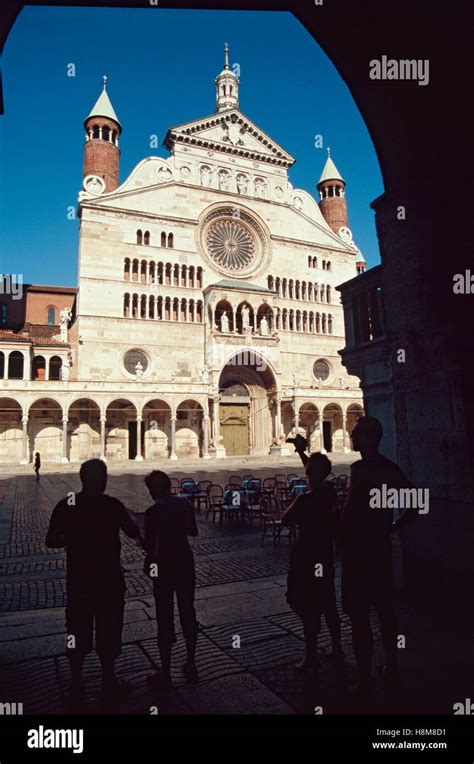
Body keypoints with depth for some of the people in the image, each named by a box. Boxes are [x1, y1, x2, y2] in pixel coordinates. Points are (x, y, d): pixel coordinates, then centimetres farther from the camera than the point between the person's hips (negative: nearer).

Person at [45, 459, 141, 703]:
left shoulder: (65, 506, -8)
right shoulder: (113, 505, -15)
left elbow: (52, 541, -4)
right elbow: (134, 533, -3)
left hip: (78, 580, 3)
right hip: (109, 579, -2)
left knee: (78, 630, 17)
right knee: (108, 630, 13)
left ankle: (76, 685, 30)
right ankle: (109, 682, 26)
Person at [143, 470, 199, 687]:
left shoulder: (153, 511, -16)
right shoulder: (184, 503, -1)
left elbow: (149, 545, -14)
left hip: (164, 566, -5)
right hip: (185, 563, 5)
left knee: (165, 617, 8)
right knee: (188, 612, 16)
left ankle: (165, 672, 19)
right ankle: (191, 665, 29)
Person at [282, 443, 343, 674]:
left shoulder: (304, 499, -23)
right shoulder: (329, 492, -3)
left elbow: (285, 520, -9)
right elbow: (317, 473, 16)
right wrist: (301, 451, 22)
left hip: (307, 557, -7)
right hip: (325, 555, 7)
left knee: (308, 608, 5)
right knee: (328, 604, 21)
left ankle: (311, 658, 16)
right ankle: (337, 648, 34)